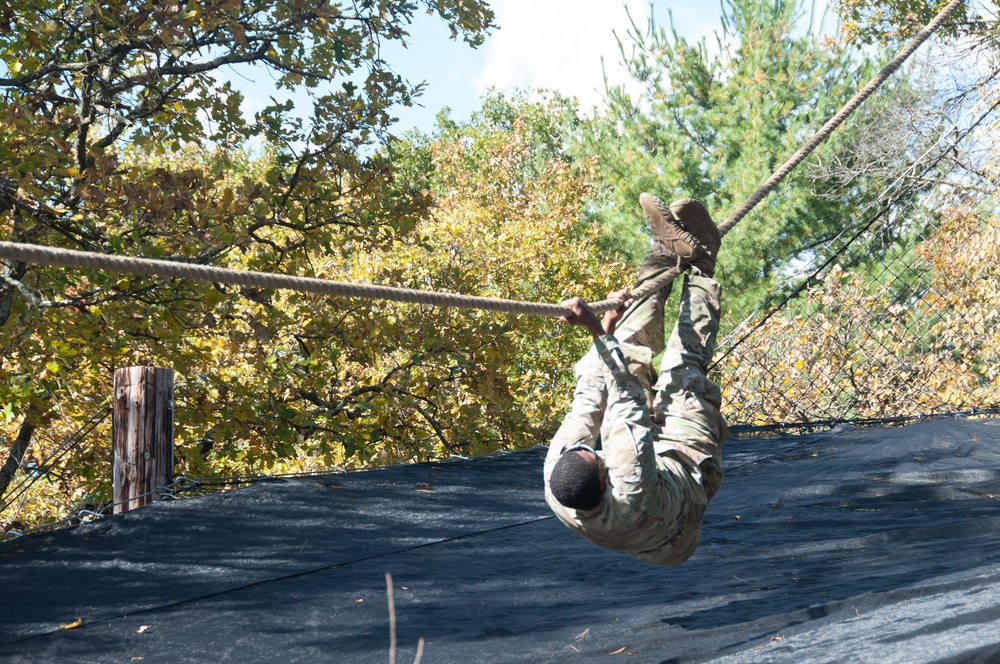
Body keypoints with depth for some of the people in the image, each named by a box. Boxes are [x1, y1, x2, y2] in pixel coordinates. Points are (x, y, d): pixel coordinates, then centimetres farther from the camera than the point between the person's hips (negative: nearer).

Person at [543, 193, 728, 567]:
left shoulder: (556, 488, -34)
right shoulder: (632, 500, -50)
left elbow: (588, 404, -22)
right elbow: (631, 409, -48)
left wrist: (606, 330, -15)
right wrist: (598, 333, -48)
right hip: (690, 459, -4)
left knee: (627, 359, 0)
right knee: (685, 368, -7)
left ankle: (667, 254, 13)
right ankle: (700, 263, 13)